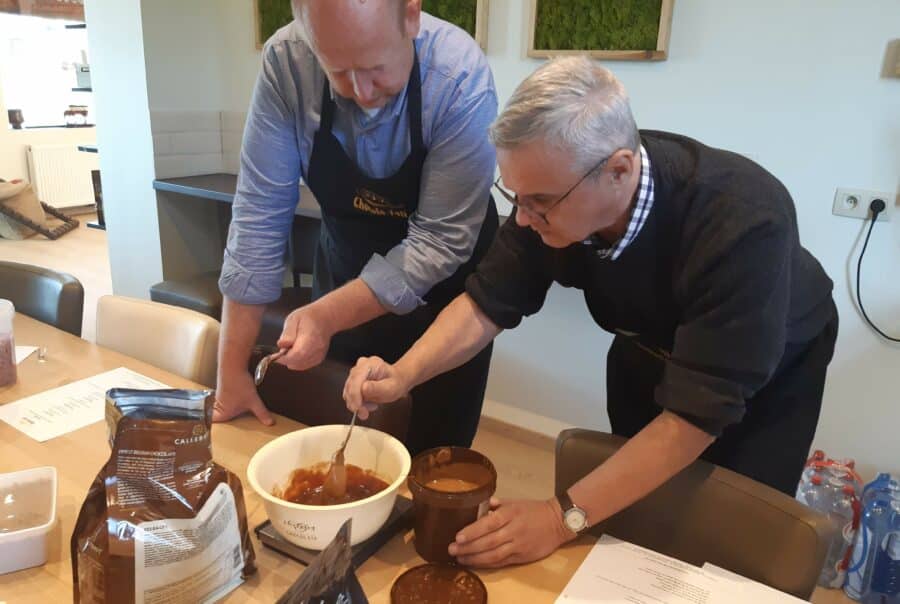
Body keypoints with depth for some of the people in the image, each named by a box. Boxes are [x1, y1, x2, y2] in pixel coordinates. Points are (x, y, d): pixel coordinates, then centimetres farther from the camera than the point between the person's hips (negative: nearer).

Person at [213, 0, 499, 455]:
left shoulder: (461, 78, -26)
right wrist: (233, 368, -17)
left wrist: (326, 316, -36)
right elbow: (260, 213, -18)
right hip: (345, 272, 3)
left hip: (442, 288, -2)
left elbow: (442, 241, -26)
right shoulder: (285, 63, -20)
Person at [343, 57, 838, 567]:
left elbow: (698, 414, -40)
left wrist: (564, 517, -41)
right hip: (649, 352, 4)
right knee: (630, 525, 20)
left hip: (770, 372, -3)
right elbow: (488, 304, -19)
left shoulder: (742, 222, -42)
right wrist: (404, 374, -34)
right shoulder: (553, 186, -28)